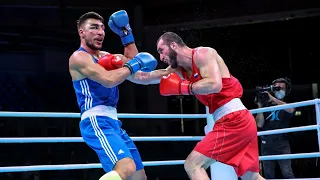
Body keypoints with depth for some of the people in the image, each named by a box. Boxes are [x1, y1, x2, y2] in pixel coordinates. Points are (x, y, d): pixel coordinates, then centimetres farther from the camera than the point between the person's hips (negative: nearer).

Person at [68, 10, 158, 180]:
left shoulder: (104, 56, 21)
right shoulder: (79, 57, -7)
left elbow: (133, 60, 21)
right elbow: (108, 80, -21)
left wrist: (126, 33, 15)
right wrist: (133, 65, -9)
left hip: (111, 122, 10)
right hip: (96, 122, -10)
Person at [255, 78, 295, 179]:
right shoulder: (265, 106, 10)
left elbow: (291, 110, -16)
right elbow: (260, 124, 1)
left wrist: (273, 98, -21)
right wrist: (260, 107, -9)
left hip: (282, 144, -1)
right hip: (266, 145, 1)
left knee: (287, 174, -12)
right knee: (269, 175, 1)